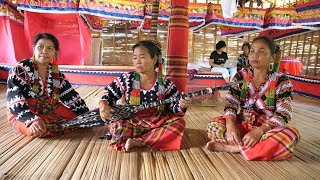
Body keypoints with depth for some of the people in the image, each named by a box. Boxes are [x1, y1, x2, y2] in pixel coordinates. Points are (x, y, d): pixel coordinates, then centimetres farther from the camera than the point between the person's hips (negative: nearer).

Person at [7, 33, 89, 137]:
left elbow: (71, 97, 1)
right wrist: (32, 120, -37)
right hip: (23, 115, -4)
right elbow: (15, 102, -21)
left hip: (50, 111, 4)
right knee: (39, 130, -32)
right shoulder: (20, 70, -14)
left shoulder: (55, 73, 1)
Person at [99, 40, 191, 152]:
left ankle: (137, 142, -23)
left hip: (157, 123, 1)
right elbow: (109, 94, 6)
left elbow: (174, 107, 0)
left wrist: (181, 106, -24)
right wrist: (103, 105, -15)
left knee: (179, 123, -24)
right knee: (116, 127, -30)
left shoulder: (165, 83, -4)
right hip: (132, 123, -1)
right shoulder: (127, 79, -2)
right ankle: (156, 137, -13)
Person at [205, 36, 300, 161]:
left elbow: (283, 114, -14)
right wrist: (230, 125, -25)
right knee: (214, 124, -21)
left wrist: (259, 131, -30)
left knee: (291, 135, -33)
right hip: (242, 126, 2)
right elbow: (231, 104, -4)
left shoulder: (281, 81, -6)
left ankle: (233, 148, -26)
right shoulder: (241, 76, 1)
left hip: (267, 129, -1)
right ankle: (264, 149, -23)